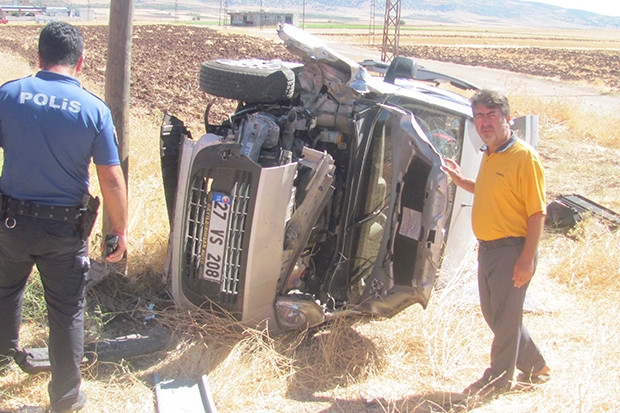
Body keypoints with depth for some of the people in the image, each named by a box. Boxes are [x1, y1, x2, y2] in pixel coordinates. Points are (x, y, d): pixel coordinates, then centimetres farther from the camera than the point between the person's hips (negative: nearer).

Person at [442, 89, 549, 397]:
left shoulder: (524, 157, -16)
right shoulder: (488, 155, 11)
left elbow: (537, 212, -18)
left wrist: (527, 259, -22)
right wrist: (460, 180, 17)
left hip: (512, 249, -9)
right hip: (487, 247, 9)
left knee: (505, 317, 3)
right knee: (493, 313, 18)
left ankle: (500, 378, 21)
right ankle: (534, 364, 36)